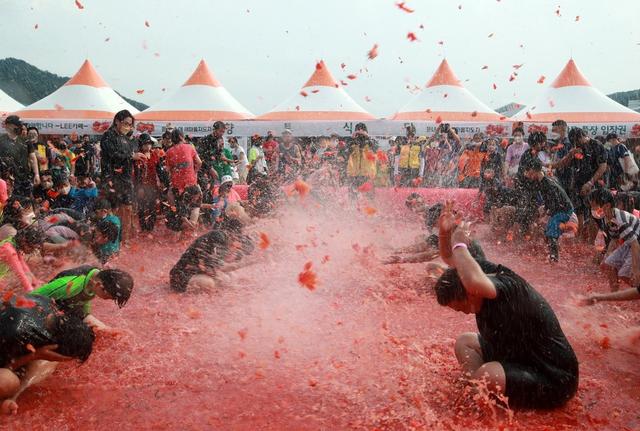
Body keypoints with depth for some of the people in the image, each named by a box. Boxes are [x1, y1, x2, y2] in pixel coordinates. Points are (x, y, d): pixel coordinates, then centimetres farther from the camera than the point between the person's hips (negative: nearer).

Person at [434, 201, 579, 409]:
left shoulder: (508, 287, -30)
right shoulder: (488, 271, -6)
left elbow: (474, 282, -52)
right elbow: (450, 258, 4)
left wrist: (459, 245, -34)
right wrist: (445, 232, -17)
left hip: (554, 379, -9)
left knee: (487, 375, -33)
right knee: (464, 342, 8)